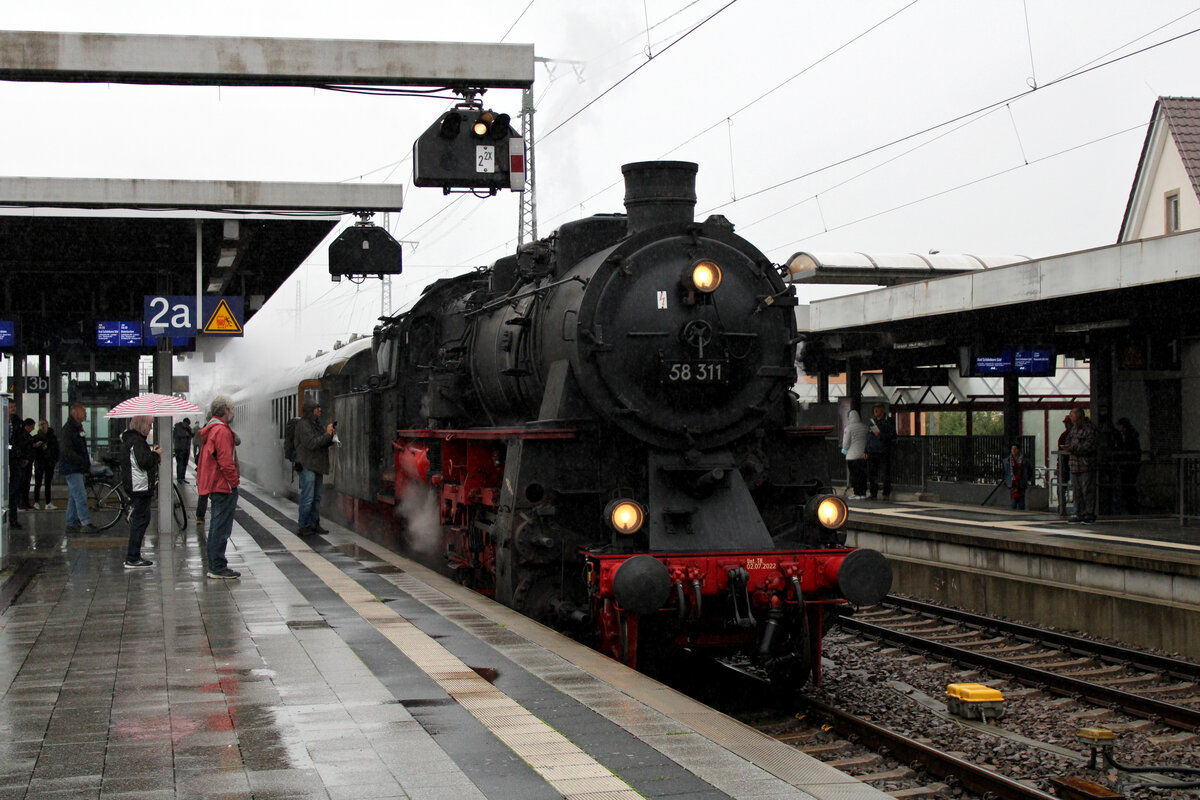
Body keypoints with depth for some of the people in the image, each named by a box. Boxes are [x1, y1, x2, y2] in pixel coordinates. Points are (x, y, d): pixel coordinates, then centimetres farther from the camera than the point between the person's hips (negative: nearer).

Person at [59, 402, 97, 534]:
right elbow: (67, 451, -22)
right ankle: (86, 524, -15)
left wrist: (87, 463, 17)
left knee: (74, 496, 12)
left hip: (77, 468, 10)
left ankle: (71, 524, 16)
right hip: (71, 468, -10)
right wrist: (83, 462, -22)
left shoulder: (77, 427, 17)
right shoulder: (68, 428, -15)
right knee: (80, 495, -13)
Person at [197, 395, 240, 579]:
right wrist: (234, 481, -15)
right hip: (224, 486, -11)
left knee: (217, 527, 16)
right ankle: (218, 568, -5)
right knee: (222, 528, -7)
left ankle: (213, 566, 21)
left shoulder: (211, 430, 16)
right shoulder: (222, 431, -16)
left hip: (214, 486, 11)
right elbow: (225, 462, -21)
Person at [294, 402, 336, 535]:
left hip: (318, 467, 9)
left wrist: (332, 434, -1)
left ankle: (315, 524, 17)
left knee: (316, 498, 11)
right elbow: (311, 443, -21)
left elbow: (324, 444, 17)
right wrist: (327, 434, -18)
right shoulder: (303, 425, -12)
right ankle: (303, 527, -4)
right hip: (307, 466, -9)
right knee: (307, 498, -9)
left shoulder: (318, 424, 15)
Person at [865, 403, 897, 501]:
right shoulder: (871, 422, 15)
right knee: (872, 474, 2)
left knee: (885, 474, -4)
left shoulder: (889, 421, 2)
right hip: (872, 452, 4)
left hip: (884, 452, -4)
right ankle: (873, 494, 8)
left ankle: (886, 495, 1)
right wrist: (866, 451, 10)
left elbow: (893, 437, -5)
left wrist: (880, 435, -16)